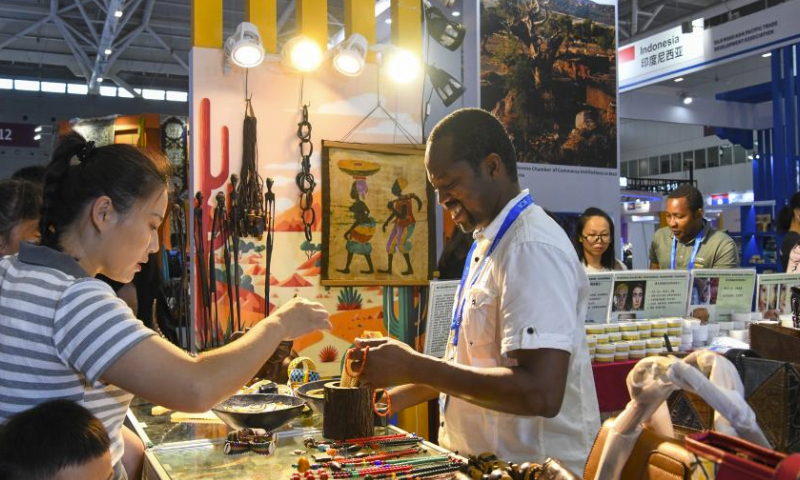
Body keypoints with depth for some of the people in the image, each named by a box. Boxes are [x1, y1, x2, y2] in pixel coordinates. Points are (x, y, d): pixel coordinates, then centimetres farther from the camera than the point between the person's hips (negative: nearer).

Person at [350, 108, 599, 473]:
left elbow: (540, 393, -26)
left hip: (527, 465, -7)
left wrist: (413, 367, -22)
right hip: (481, 457, 7)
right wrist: (393, 399, 9)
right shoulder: (486, 244, 9)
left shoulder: (533, 248, -19)